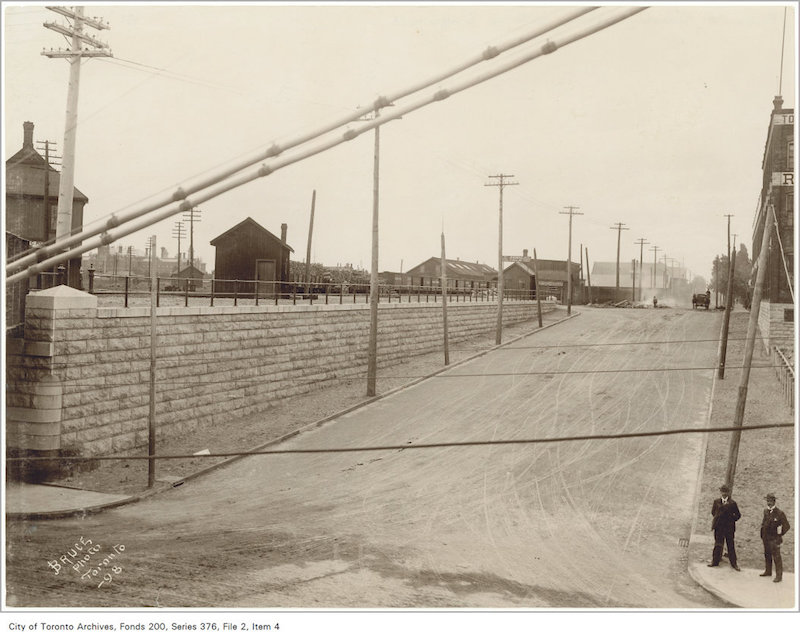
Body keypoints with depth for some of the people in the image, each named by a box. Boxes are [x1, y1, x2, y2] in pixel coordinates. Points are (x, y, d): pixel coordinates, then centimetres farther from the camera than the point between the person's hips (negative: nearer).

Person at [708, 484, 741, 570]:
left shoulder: (732, 503, -2)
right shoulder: (716, 502, 5)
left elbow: (738, 515, 4)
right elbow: (713, 512, 4)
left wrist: (732, 519, -5)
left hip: (729, 527, -2)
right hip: (719, 527, 2)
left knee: (731, 545, 4)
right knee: (718, 545, 8)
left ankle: (733, 563, 12)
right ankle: (715, 561, 17)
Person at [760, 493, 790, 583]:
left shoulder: (779, 513, -16)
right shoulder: (766, 511, 5)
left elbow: (786, 526, -11)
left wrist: (779, 535, -4)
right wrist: (762, 534, 14)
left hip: (774, 540, -7)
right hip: (766, 538, 7)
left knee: (776, 557, -3)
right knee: (767, 555, 18)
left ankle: (779, 575, 5)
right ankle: (768, 571, 32)